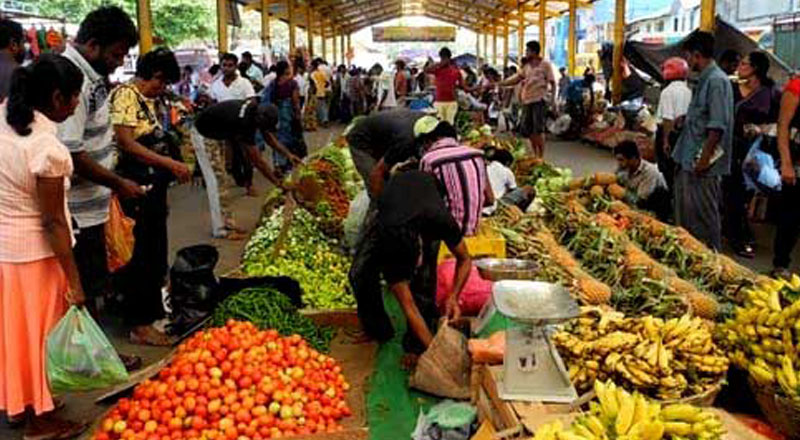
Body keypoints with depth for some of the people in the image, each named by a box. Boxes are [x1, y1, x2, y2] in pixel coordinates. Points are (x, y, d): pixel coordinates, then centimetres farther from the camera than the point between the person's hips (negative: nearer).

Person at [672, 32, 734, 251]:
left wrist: (704, 158, -22)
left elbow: (717, 125, -21)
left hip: (702, 161, -10)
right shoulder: (705, 79, 14)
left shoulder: (717, 81, -16)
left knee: (704, 214, -1)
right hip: (689, 160, 10)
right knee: (685, 212, 16)